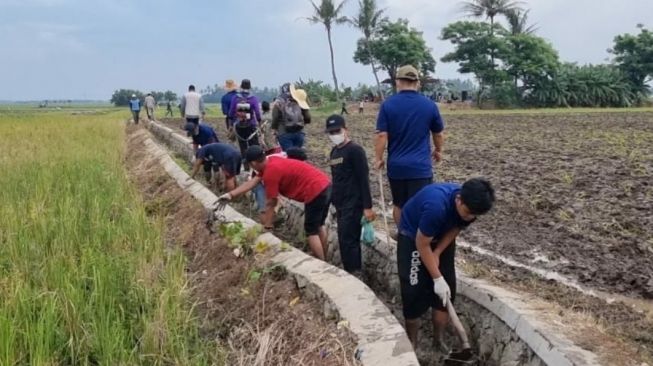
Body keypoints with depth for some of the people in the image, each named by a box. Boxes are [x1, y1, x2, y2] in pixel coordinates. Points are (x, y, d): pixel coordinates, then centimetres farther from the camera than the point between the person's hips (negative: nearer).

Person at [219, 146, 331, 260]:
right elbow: (252, 182, 18)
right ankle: (323, 261, 34)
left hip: (315, 192, -10)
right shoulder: (271, 162, 12)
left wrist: (266, 227, 3)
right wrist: (230, 194, 19)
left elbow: (270, 204, -8)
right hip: (325, 185, 10)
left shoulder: (270, 172, -15)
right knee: (318, 225, 23)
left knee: (311, 231, 4)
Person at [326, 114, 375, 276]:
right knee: (348, 240, 12)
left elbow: (364, 179, -15)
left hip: (353, 205, -8)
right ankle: (351, 274, 20)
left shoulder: (355, 150, -13)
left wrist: (367, 207, -18)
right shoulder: (334, 152, 12)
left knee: (348, 240, -8)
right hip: (340, 205, 8)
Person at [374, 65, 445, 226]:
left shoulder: (388, 104, -5)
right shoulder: (429, 105, -1)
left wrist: (378, 158, 3)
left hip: (396, 166, 1)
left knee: (398, 205, 19)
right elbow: (438, 134, 10)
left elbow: (381, 135, -9)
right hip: (421, 166, -1)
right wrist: (438, 151, 28)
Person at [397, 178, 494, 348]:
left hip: (442, 237, 6)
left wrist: (437, 253, -17)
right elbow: (422, 245, -30)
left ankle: (438, 341, 17)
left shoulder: (470, 205, -23)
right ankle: (412, 344, 10)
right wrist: (437, 278, -25)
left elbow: (455, 229, -5)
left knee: (447, 292, 2)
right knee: (414, 293, -7)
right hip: (413, 237, -5)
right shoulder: (436, 206, -42)